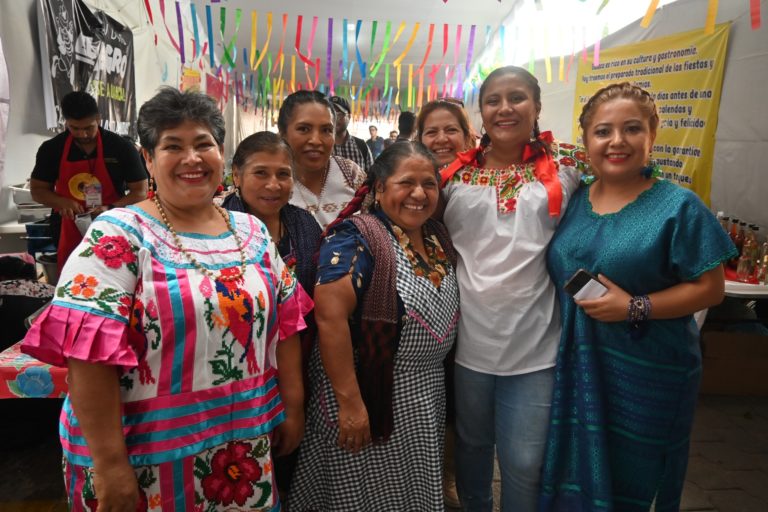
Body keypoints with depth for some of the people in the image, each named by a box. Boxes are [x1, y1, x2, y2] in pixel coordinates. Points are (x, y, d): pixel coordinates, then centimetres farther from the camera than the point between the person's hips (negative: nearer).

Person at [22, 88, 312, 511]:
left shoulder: (252, 231, 3)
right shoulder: (119, 234, -12)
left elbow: (285, 321, 5)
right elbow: (87, 348, -17)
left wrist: (292, 408, 4)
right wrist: (108, 462, -17)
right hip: (150, 453, -4)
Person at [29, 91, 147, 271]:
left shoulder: (121, 148, -7)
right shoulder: (51, 149, 0)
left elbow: (140, 192, -5)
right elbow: (37, 190, 9)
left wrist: (111, 209, -21)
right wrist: (62, 202, -13)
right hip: (71, 236, 2)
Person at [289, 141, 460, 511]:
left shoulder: (439, 238, 5)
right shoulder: (356, 239, -18)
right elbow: (330, 317, -25)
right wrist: (350, 402, -26)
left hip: (428, 397, 7)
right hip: (372, 394, -7)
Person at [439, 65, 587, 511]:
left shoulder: (565, 166, -2)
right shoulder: (455, 173, 1)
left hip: (534, 345, -1)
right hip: (468, 340, 2)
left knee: (524, 464, 8)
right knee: (471, 445, 22)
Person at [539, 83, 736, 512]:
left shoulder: (678, 207, -9)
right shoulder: (573, 199, 5)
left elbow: (710, 288, -10)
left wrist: (635, 308, -21)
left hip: (646, 376, -4)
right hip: (576, 365, 4)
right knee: (574, 477, 18)